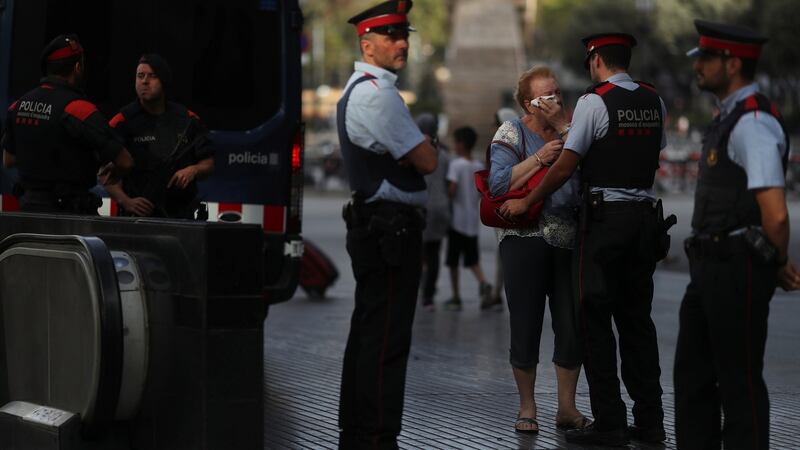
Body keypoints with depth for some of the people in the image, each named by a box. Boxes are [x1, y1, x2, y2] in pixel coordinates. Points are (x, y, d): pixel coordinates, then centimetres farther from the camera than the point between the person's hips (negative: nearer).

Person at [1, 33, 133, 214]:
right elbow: (125, 162, -16)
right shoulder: (79, 108, -17)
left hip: (29, 205, 7)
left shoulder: (18, 105, 5)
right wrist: (112, 172, 5)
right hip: (70, 211, -7)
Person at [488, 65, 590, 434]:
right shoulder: (513, 132, 3)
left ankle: (567, 409, 15)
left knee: (573, 328, 3)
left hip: (569, 241, 4)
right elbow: (498, 184, -10)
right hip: (526, 241, -4)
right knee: (526, 327, 0)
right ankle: (527, 409, 14)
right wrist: (540, 158, -15)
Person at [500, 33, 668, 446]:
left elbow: (565, 167, -9)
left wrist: (525, 203, 2)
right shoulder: (654, 101, 10)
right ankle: (650, 421, 14)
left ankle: (609, 424, -1)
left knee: (597, 319, -1)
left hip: (604, 216, -6)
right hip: (645, 214, 7)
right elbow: (655, 156, 15)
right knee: (637, 317, 12)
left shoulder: (594, 102, -10)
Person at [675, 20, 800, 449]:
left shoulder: (754, 123, -18)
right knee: (692, 373, 14)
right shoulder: (729, 119, 16)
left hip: (738, 271, -10)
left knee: (740, 381, 0)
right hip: (713, 269, 10)